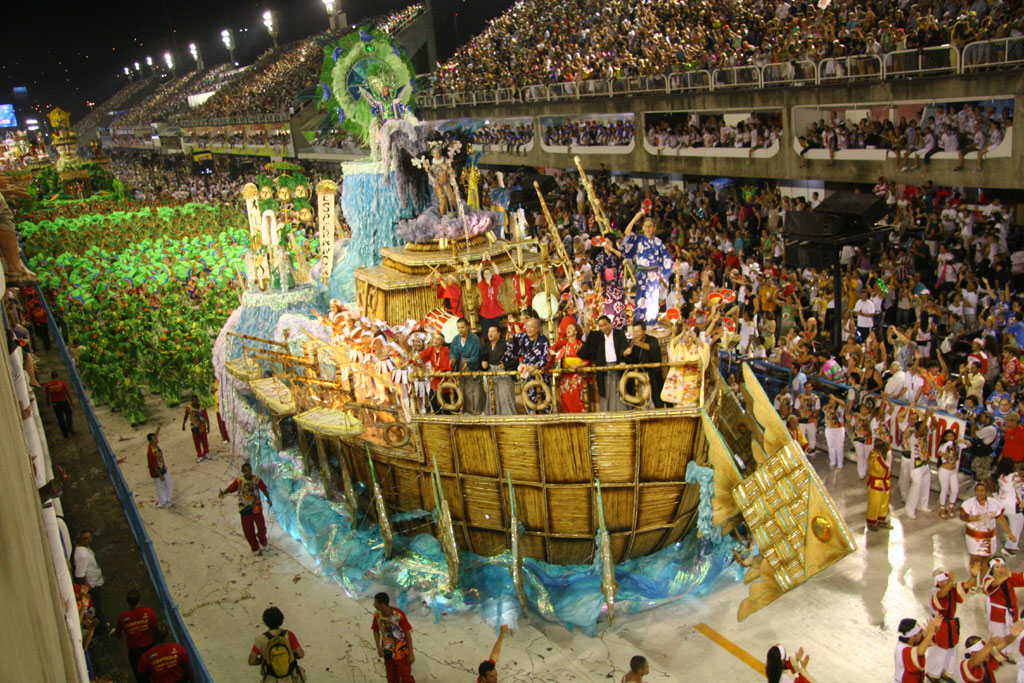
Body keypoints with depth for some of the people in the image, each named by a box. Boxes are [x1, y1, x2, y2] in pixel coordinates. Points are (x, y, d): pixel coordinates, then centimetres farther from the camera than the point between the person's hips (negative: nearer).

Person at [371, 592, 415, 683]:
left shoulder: (399, 615, -28)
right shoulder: (377, 614, -14)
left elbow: (408, 633, -17)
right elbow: (376, 631, 4)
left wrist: (411, 653, -13)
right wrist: (378, 647, -7)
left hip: (401, 652, -4)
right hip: (388, 653, 4)